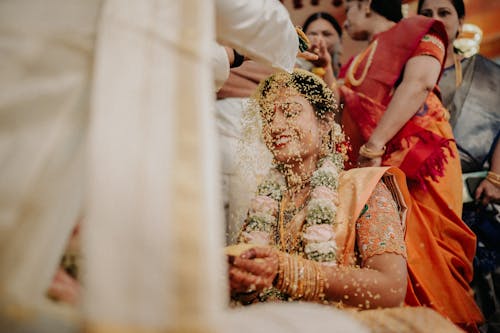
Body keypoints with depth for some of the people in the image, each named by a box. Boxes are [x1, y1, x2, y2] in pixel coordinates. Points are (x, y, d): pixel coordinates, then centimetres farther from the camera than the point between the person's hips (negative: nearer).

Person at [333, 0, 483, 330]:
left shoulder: (417, 30, 8)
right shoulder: (359, 62, 28)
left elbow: (419, 84, -12)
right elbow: (342, 110, 24)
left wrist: (374, 146, -19)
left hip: (415, 160, -6)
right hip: (370, 169, 7)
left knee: (420, 250, -14)